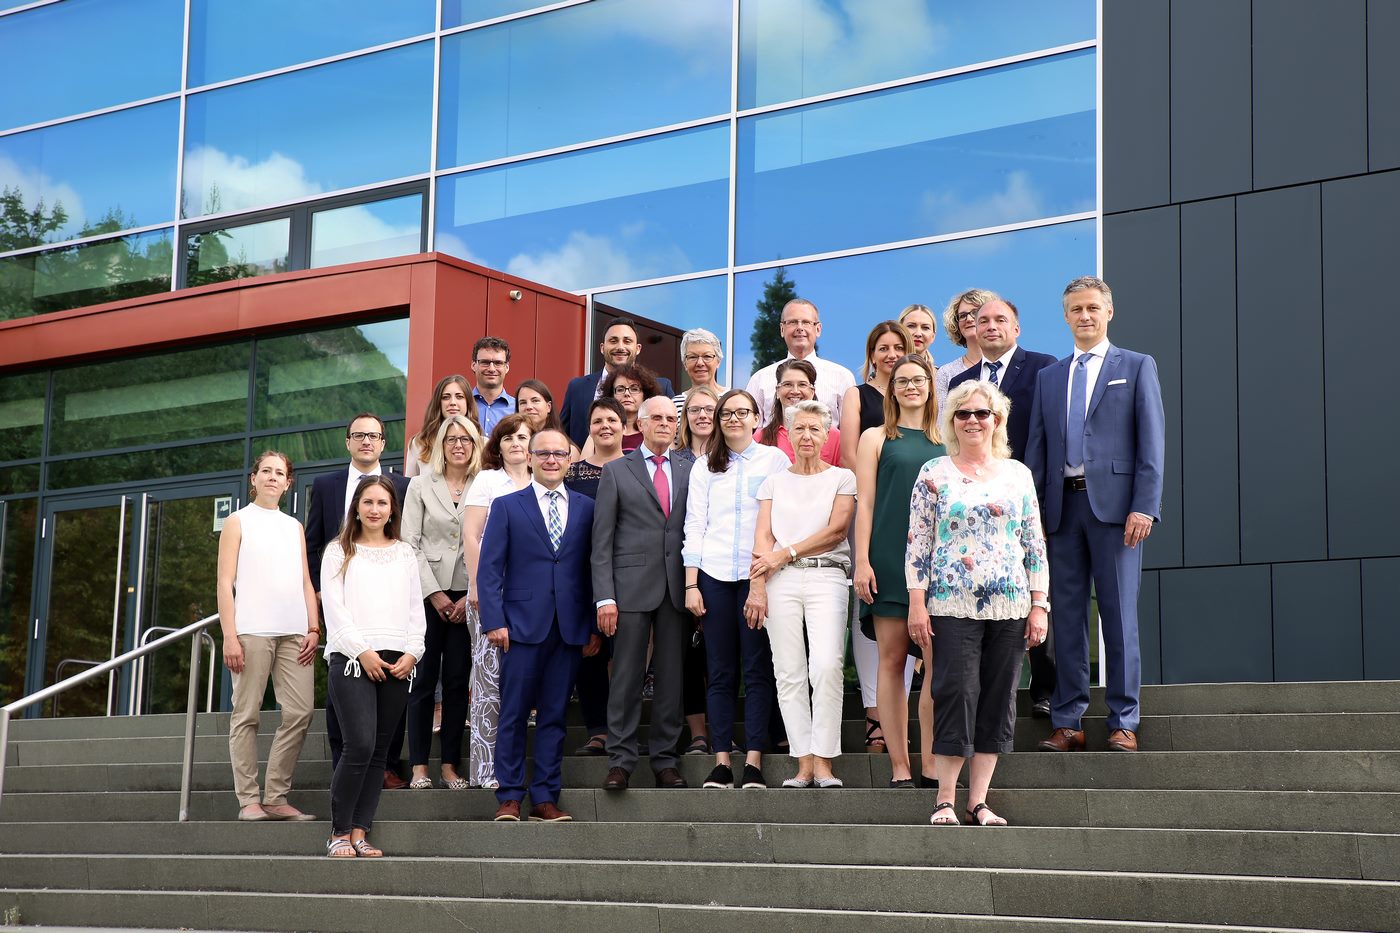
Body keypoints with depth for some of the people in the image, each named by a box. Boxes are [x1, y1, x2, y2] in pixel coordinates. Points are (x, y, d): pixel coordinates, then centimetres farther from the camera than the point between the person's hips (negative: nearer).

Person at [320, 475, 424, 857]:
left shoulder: (405, 553, 17)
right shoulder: (339, 552, 7)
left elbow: (415, 607, 14)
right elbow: (334, 607, -1)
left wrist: (412, 653, -1)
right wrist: (363, 651, -11)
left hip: (397, 663, 4)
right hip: (352, 659, -4)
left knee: (379, 752, 1)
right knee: (360, 746, -16)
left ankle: (359, 833, 4)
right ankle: (338, 833, -6)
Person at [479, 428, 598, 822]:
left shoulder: (586, 508, 12)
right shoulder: (507, 506, 6)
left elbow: (593, 568, 10)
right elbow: (490, 568, 1)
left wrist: (594, 624, 4)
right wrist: (494, 621, -8)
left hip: (570, 628, 2)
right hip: (523, 625, -2)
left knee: (555, 715, 5)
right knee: (514, 714, -1)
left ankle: (545, 798, 10)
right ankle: (509, 797, 6)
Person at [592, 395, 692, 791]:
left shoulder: (689, 472, 12)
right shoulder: (616, 472, 6)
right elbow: (602, 540, 2)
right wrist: (604, 596, -7)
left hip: (677, 588, 2)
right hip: (632, 586, -2)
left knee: (671, 678, 5)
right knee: (626, 677, -2)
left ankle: (665, 761, 12)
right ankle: (620, 761, 4)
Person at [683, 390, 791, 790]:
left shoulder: (775, 459, 7)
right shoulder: (704, 467, 13)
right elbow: (694, 526, 10)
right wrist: (691, 584, 2)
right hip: (714, 576, 2)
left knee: (757, 669, -3)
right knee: (720, 671, 1)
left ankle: (754, 761, -3)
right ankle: (721, 762, 2)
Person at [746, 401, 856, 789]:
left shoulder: (842, 478, 11)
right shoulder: (774, 481, 16)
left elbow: (836, 530, -1)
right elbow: (762, 537, 7)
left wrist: (786, 553, -5)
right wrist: (757, 586, -5)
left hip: (826, 576, -2)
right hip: (781, 582, 2)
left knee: (826, 666, -17)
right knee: (790, 674, -3)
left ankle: (823, 763, -13)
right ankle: (803, 765, -2)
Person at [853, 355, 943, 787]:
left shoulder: (946, 442, 15)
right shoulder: (876, 438, 9)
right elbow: (865, 502, 4)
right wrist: (862, 561, -6)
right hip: (890, 558, -2)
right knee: (892, 659, -2)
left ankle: (932, 764, -2)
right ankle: (899, 766, 0)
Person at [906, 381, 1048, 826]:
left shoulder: (1018, 474, 10)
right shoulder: (934, 473, 4)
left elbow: (1035, 544, 11)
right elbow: (918, 542, 2)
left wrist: (1038, 605, 5)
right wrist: (916, 604, -5)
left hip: (1010, 606, 3)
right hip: (952, 605, -3)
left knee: (999, 698, 3)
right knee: (956, 693, -8)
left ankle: (979, 801, 9)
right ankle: (945, 800, -2)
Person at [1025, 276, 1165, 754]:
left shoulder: (1137, 367, 7)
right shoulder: (1048, 377, 18)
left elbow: (1152, 441, 0)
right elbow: (1036, 447, 16)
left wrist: (1144, 506, -10)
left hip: (1113, 504, -4)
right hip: (1062, 505, 4)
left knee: (1119, 615, -2)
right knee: (1066, 616, 4)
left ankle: (1124, 722, 3)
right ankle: (1067, 723, 9)